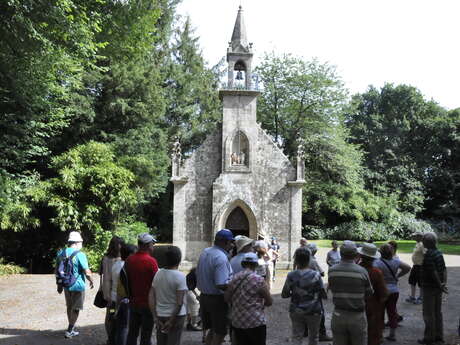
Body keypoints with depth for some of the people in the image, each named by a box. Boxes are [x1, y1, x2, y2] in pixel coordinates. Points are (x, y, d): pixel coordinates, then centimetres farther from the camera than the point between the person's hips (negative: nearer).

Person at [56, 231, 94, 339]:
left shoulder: (61, 253, 3)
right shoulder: (80, 255, -17)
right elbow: (87, 272, -18)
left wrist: (59, 285, 19)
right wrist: (91, 281, 0)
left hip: (66, 285, 6)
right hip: (78, 286, -6)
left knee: (70, 307, 20)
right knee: (76, 309, 6)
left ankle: (72, 329, 31)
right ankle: (69, 331, 7)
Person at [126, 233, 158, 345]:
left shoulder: (129, 260, 0)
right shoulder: (151, 261, -17)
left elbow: (126, 281, 9)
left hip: (133, 303, 5)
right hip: (148, 303, -5)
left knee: (132, 333, 15)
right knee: (146, 336, 4)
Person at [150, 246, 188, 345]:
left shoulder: (158, 274, 0)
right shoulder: (180, 276, -16)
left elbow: (151, 297, 1)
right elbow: (179, 302, -19)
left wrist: (155, 317, 3)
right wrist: (172, 321, -11)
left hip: (160, 315, 5)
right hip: (176, 316, -5)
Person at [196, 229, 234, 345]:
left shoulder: (205, 252, 6)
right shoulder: (221, 258, -22)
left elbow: (199, 274, 15)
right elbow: (221, 285, -29)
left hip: (204, 296, 8)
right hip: (217, 299, -8)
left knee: (212, 330, 22)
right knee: (220, 334, 5)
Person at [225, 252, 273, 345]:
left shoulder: (233, 279, 1)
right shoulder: (259, 280, -12)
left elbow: (226, 298, 6)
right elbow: (269, 302, -6)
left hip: (236, 323, 5)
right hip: (256, 323, -5)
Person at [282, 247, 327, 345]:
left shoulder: (291, 276, -8)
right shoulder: (316, 275, -13)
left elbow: (284, 295, -1)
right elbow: (324, 295, -9)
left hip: (296, 311, 2)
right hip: (313, 311, -1)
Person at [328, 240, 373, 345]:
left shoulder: (332, 271, -8)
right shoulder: (362, 271, -13)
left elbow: (332, 289, -1)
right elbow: (369, 293, -2)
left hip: (338, 315, 2)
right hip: (357, 316, -2)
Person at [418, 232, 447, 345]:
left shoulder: (428, 254, -20)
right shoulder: (439, 253, 8)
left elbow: (433, 272, -23)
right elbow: (444, 269, 5)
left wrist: (440, 285, -15)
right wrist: (444, 283, -3)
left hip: (429, 287, -9)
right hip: (437, 288, 9)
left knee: (428, 314, 0)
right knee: (437, 312, 16)